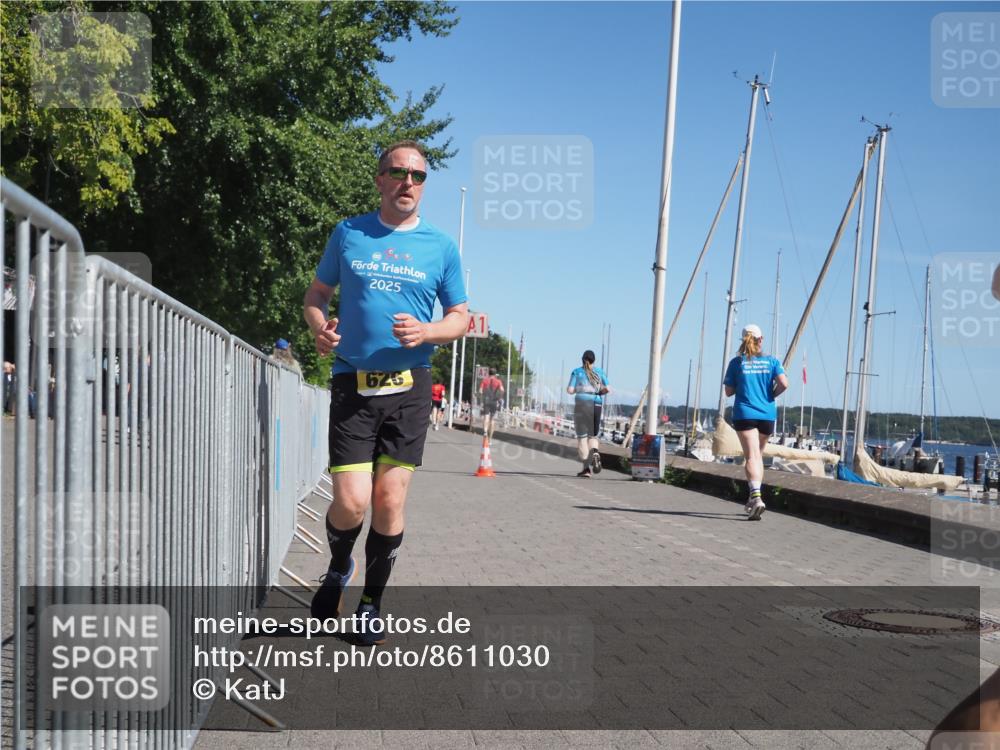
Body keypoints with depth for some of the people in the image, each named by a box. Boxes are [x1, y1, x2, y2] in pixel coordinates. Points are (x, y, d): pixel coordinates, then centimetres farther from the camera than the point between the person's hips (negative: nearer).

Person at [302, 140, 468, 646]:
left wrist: (425, 332, -11)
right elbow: (316, 295, 14)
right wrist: (320, 328, -8)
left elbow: (459, 318, 10)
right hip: (351, 384, 0)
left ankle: (372, 603, 20)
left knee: (389, 500, 0)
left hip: (409, 387, 1)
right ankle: (338, 570, 25)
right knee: (351, 502, -8)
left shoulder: (441, 246, 7)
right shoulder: (348, 233, 7)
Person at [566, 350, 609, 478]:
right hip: (597, 405, 2)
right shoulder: (599, 371, 9)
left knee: (582, 437, 3)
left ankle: (587, 468, -6)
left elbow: (570, 390, -3)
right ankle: (595, 452, -18)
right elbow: (607, 389, 5)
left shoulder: (576, 372, 3)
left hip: (582, 404, -2)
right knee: (593, 435, 16)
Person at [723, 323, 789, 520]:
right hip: (767, 414, 3)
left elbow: (729, 391, 2)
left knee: (751, 456, -12)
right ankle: (753, 499, 23)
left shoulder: (737, 362, 1)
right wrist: (771, 395, 9)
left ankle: (756, 496, -32)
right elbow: (783, 383, -8)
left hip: (744, 414, -3)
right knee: (759, 456, 18)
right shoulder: (771, 361, 5)